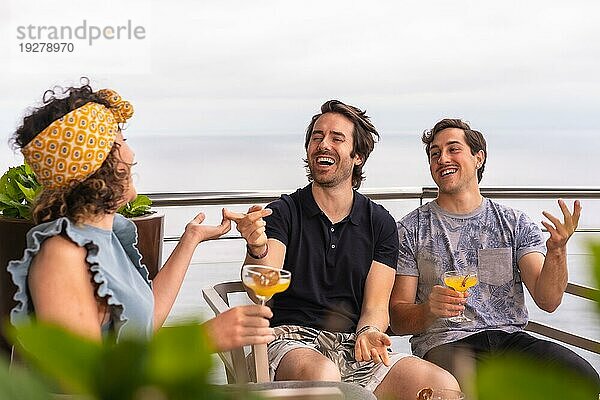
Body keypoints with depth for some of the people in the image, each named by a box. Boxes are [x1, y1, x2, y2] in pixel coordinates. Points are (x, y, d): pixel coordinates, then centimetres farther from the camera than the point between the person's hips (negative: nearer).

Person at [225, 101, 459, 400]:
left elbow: (375, 307, 7)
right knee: (322, 375, -40)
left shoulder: (380, 223, 13)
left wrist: (367, 332, -18)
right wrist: (258, 249, -34)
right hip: (293, 340, -3)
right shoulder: (282, 213, 6)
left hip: (354, 346, 3)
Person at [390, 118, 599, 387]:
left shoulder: (515, 223, 13)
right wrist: (429, 310, -19)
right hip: (445, 343, -3)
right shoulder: (411, 230, 6)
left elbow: (547, 301, 2)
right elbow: (397, 319, 3)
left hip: (510, 337, 3)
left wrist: (556, 251, -16)